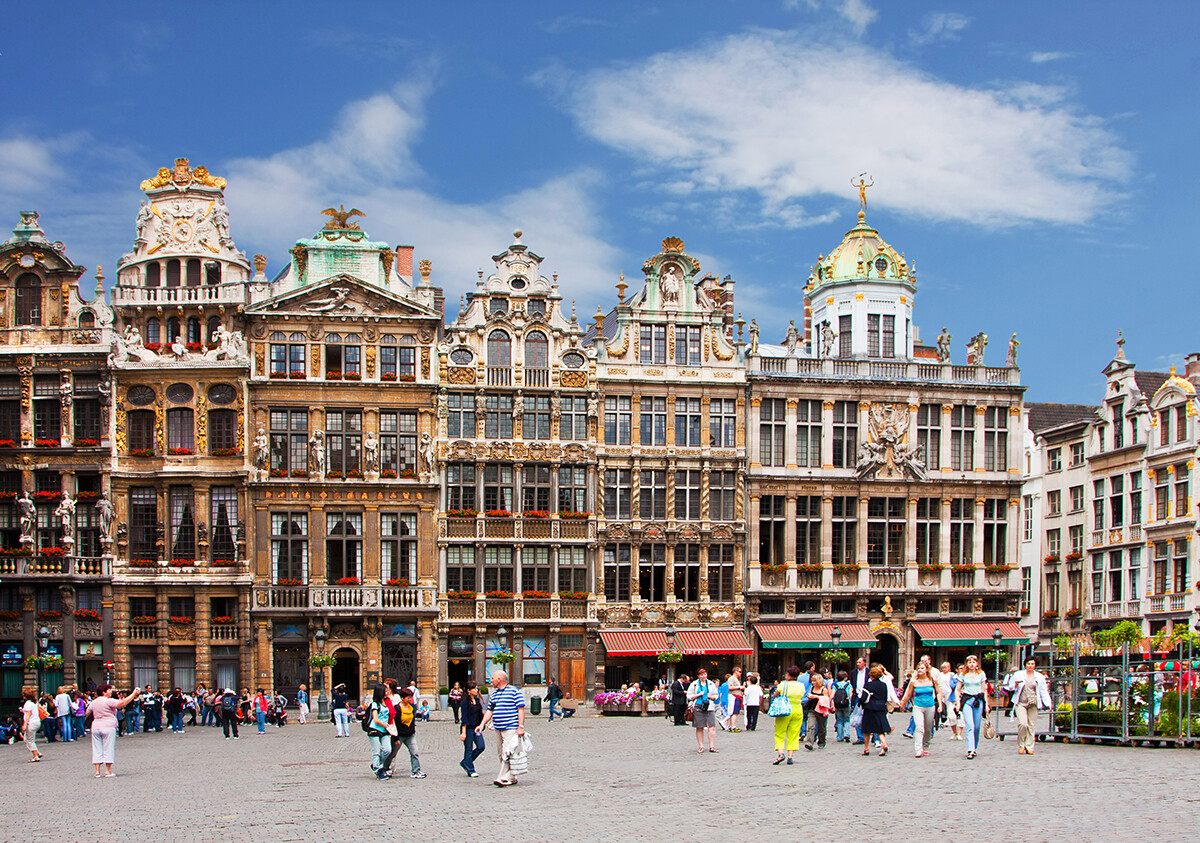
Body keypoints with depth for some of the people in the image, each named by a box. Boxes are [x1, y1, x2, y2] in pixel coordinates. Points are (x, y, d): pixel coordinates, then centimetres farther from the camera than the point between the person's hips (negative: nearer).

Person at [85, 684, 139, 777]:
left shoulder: (93, 702, 10)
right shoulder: (108, 701, -10)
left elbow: (87, 713, 22)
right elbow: (123, 703, -17)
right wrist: (133, 694, -12)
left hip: (95, 727, 6)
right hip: (108, 727, -6)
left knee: (97, 750, 7)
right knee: (108, 749, 1)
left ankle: (97, 771, 3)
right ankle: (107, 771, 0)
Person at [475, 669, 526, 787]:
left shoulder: (514, 692, -4)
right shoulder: (493, 695, 17)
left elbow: (521, 710, -7)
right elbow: (489, 711, 20)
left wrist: (520, 727, -13)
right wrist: (482, 724, 8)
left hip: (511, 728, -8)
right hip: (498, 729, 8)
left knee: (507, 753, -14)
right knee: (501, 754, 7)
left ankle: (504, 778, -16)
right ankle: (511, 778, 13)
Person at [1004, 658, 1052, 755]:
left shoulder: (1040, 677, 10)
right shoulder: (1018, 674, 6)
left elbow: (1044, 691, 11)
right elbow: (1010, 687, 12)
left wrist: (1048, 704, 0)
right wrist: (1016, 684, -11)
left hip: (1033, 704, 2)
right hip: (1021, 703, -2)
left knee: (1031, 726, -1)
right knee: (1022, 724, -16)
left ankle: (1029, 747, 9)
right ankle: (1021, 745, 3)